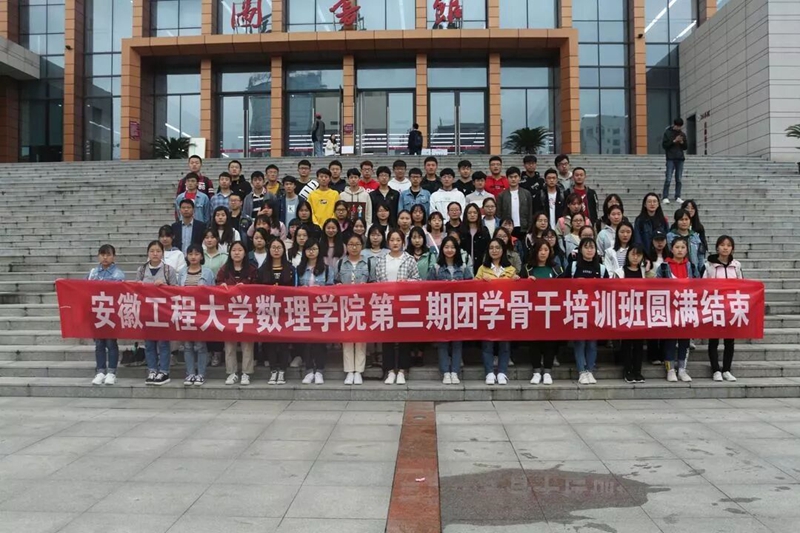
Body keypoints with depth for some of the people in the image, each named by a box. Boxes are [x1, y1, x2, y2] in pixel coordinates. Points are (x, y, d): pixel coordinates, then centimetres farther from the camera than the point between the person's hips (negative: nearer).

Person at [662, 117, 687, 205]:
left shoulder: (682, 134, 12)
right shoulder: (667, 133, 1)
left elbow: (686, 147, 14)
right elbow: (664, 145, -6)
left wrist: (682, 142, -6)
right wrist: (674, 141, -14)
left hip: (680, 159, 4)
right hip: (671, 159, -4)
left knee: (679, 180, 5)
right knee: (668, 179, -9)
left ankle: (677, 197, 9)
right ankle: (665, 197, -7)